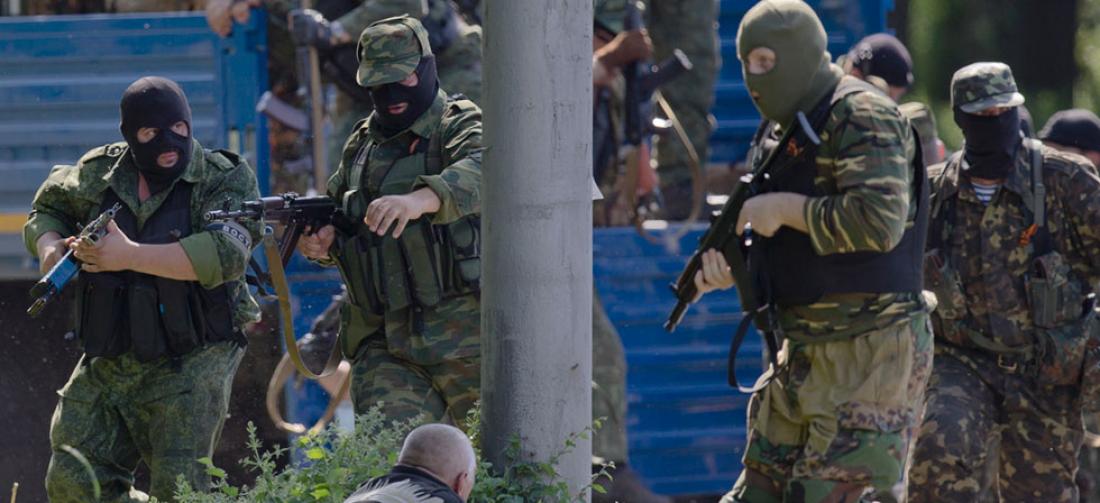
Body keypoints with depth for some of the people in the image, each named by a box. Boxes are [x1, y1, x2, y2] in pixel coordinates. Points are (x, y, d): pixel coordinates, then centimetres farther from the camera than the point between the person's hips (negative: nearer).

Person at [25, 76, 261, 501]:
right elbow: (47, 208, 24)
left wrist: (131, 256, -31)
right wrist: (49, 247, -1)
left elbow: (225, 253, -25)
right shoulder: (100, 173, 6)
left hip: (189, 365, -5)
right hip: (107, 365, 5)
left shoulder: (226, 180, -7)